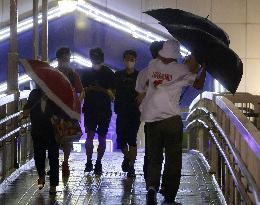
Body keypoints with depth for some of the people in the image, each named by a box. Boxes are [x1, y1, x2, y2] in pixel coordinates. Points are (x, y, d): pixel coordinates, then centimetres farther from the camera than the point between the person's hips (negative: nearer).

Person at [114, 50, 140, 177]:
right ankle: (127, 157, 32)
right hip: (122, 112, 2)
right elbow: (114, 91, 11)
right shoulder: (118, 75, 9)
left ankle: (131, 166, -1)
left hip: (135, 111, -2)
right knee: (121, 138, 2)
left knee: (132, 139, -6)